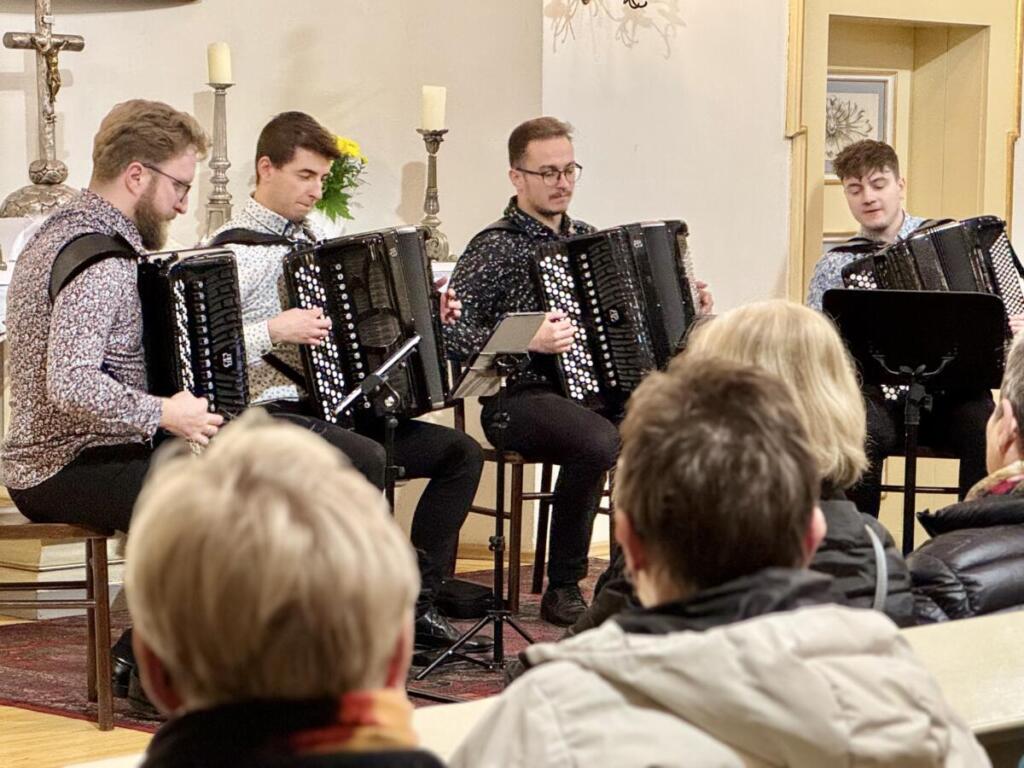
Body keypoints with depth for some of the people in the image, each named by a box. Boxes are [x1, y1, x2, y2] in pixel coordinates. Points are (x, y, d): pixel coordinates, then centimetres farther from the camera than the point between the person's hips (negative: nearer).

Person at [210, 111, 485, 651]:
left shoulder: (313, 236, 18)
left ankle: (416, 605, 2)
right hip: (269, 414, -9)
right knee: (364, 457, -36)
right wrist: (273, 331, -30)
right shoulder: (233, 248, -8)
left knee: (461, 451, 0)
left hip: (335, 409, 9)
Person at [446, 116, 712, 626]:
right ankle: (562, 589, -20)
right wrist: (529, 342, -28)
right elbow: (452, 332, -16)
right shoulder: (495, 248, -5)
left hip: (595, 391, 6)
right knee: (599, 441, -36)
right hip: (519, 400, -6)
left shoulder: (585, 238, 17)